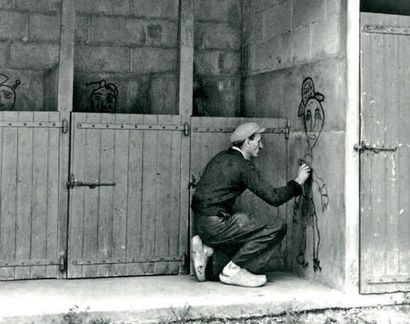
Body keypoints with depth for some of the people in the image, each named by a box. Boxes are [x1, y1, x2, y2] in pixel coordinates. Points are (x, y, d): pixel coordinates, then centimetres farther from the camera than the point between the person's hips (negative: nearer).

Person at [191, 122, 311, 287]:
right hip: (215, 225, -9)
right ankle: (232, 270, -5)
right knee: (277, 230, -10)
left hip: (200, 224, 9)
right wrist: (298, 181, 0)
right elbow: (274, 197, -13)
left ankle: (207, 248, 10)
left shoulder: (222, 157, 15)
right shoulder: (243, 166, -11)